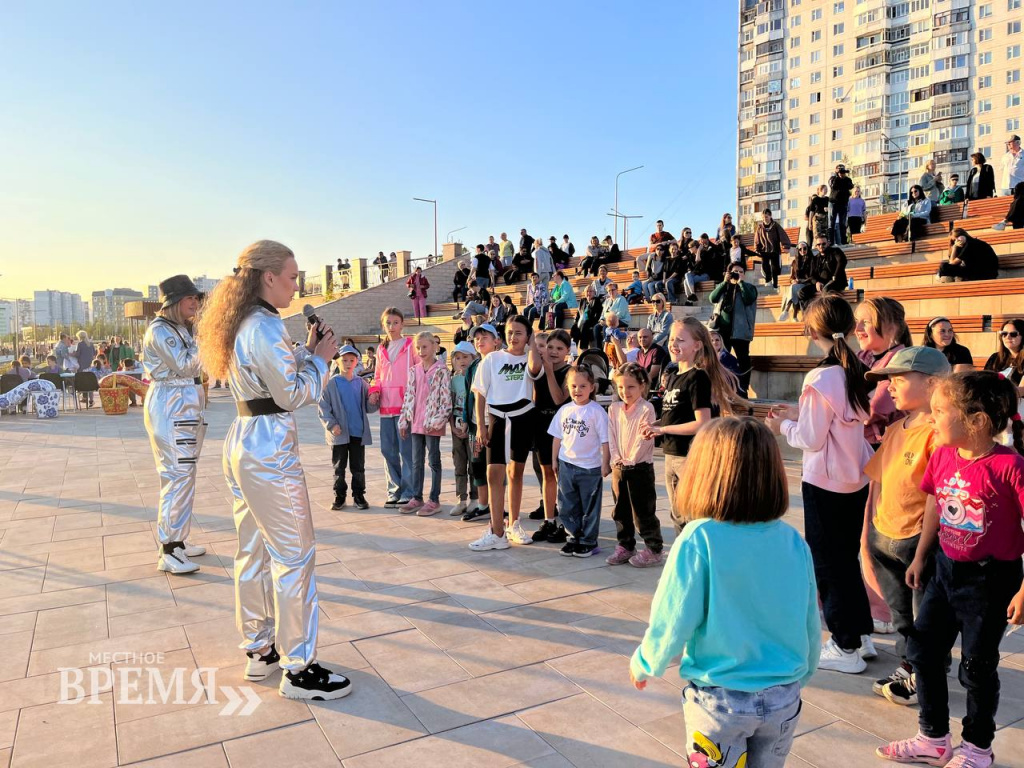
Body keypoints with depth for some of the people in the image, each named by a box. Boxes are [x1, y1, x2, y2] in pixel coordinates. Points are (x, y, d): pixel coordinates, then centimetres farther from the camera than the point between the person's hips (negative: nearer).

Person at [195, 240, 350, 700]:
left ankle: (259, 650, 28)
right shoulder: (265, 327, -18)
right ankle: (298, 669, 6)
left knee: (254, 550, 16)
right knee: (295, 555, -2)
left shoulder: (242, 324, 11)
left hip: (243, 443, 10)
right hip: (270, 450, -10)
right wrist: (319, 358, -3)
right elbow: (293, 394, -16)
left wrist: (306, 352, 10)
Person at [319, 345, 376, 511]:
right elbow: (323, 407, -2)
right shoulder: (331, 383, -2)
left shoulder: (361, 383, 4)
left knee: (358, 466, 9)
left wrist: (372, 402, -13)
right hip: (339, 433, -2)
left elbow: (368, 408, 8)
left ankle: (359, 495, 19)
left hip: (358, 432, 2)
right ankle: (339, 496, 18)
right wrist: (331, 424, -13)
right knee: (339, 466, 8)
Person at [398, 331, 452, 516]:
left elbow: (446, 398, -12)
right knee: (416, 462, 11)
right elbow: (408, 397, 12)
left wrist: (437, 420, -18)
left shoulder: (441, 371, -7)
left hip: (432, 424, -6)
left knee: (434, 461, 3)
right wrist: (403, 421, 9)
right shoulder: (413, 371, 10)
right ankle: (417, 498, 20)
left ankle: (434, 500, 11)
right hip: (416, 423, 6)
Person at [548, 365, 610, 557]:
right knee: (567, 507, 12)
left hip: (590, 467, -5)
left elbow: (605, 439, -9)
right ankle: (574, 538, 27)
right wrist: (554, 459, 12)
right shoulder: (564, 410, 4)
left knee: (589, 507, 8)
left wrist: (606, 463, -10)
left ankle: (588, 542, 20)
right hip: (566, 465, 5)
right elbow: (557, 437, 12)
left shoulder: (596, 411, -10)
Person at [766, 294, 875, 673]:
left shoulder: (821, 378, -22)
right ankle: (862, 633, 33)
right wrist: (798, 414, 10)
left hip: (825, 484, -8)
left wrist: (783, 426, 0)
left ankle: (846, 648, 18)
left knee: (827, 563, 7)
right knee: (847, 557, 22)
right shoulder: (856, 371, 1)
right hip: (857, 480, 8)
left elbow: (811, 439, -17)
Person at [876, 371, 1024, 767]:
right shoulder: (943, 455, -4)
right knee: (922, 650, 12)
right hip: (946, 568, 6)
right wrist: (920, 557, 16)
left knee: (977, 665, 10)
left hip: (990, 578, -6)